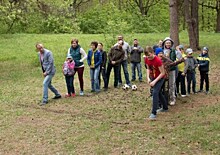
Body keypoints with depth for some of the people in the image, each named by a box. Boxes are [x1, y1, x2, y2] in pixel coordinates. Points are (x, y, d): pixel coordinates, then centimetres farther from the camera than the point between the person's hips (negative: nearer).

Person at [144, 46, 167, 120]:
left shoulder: (158, 60, -30)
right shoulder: (147, 59, -10)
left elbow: (162, 73, -24)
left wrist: (155, 81, -27)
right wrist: (148, 77, -9)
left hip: (160, 78, -7)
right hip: (153, 77, 7)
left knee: (155, 92, -19)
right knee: (158, 92, 18)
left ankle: (154, 113, -17)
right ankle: (165, 107, 38)